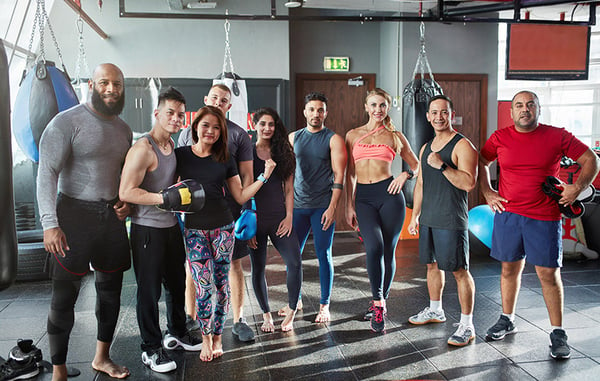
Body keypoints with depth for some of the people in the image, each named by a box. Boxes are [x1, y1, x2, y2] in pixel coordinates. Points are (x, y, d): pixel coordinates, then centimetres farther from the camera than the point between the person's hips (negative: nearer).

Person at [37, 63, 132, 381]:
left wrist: (126, 201, 5)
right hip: (75, 214, -6)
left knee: (110, 289, 13)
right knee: (64, 297, -1)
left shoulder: (123, 129, 11)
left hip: (112, 216, 7)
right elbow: (47, 173, -15)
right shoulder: (67, 122, -10)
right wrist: (50, 224, -23)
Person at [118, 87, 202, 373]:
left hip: (171, 226, 9)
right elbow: (126, 192, -24)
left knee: (177, 283, 19)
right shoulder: (143, 148, -18)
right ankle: (151, 348, 19)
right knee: (149, 290, 3)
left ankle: (177, 333, 38)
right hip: (147, 229, -9)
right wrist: (164, 198, -28)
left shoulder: (172, 144, 10)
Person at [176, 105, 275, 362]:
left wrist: (264, 176, -2)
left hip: (223, 228, 2)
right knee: (203, 286, -5)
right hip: (194, 229, -1)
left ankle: (217, 337, 23)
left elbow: (241, 196, 7)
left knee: (222, 285, 4)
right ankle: (205, 339, 16)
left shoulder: (225, 160, 6)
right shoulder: (180, 155, 2)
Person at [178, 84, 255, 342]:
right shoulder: (188, 133, 10)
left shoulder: (239, 135, 4)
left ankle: (238, 320, 16)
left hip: (228, 209, -1)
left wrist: (245, 209, -7)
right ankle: (190, 319, 22)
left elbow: (246, 175, 2)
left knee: (234, 263, 4)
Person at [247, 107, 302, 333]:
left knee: (294, 262, -11)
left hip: (279, 217, 2)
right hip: (255, 218, -1)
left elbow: (288, 187, 8)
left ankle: (291, 313, 5)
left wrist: (289, 216, -2)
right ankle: (266, 315, 21)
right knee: (258, 268, 5)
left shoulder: (283, 152, 9)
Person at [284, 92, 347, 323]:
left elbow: (339, 176, -6)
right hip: (297, 205, 4)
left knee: (323, 255, 1)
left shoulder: (333, 139, -1)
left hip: (323, 206, -4)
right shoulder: (293, 137, 10)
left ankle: (324, 306, 14)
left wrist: (332, 207, -13)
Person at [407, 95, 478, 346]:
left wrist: (442, 165, -25)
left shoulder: (462, 145, -9)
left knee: (459, 270, -3)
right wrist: (415, 216, 19)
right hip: (428, 219, 8)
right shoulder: (426, 148, 14)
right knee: (432, 264, 18)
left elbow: (469, 183, -20)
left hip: (451, 221, -7)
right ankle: (435, 310, 36)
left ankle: (467, 325, 6)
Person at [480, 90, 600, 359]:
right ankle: (507, 320, 29)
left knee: (549, 273, 0)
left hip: (544, 217, -2)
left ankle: (558, 333, 13)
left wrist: (577, 188, -7)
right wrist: (487, 192, 7)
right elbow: (481, 162, 17)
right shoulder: (500, 138, 3)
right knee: (510, 268, 12)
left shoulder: (557, 136, -1)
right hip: (508, 213, 2)